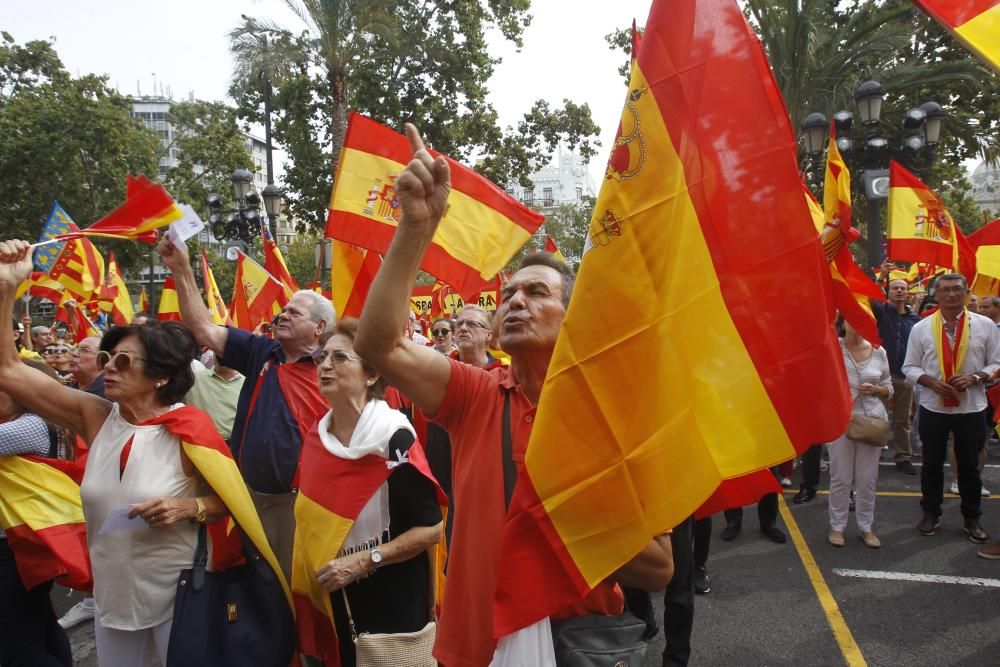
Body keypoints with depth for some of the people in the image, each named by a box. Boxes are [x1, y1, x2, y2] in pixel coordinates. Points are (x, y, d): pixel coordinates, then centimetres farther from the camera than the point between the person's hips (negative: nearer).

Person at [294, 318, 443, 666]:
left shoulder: (393, 436, -17)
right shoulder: (316, 437, 2)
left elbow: (431, 528, -18)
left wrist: (362, 562, -19)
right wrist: (311, 568, 7)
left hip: (391, 598, -6)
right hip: (332, 597, 6)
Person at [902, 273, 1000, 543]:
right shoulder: (921, 328, -2)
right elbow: (910, 367, 2)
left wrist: (974, 378, -16)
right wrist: (932, 382, -15)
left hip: (971, 409, 0)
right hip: (933, 407, 0)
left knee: (969, 465, 12)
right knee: (932, 463, 11)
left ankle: (972, 518, 28)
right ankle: (930, 513, 27)